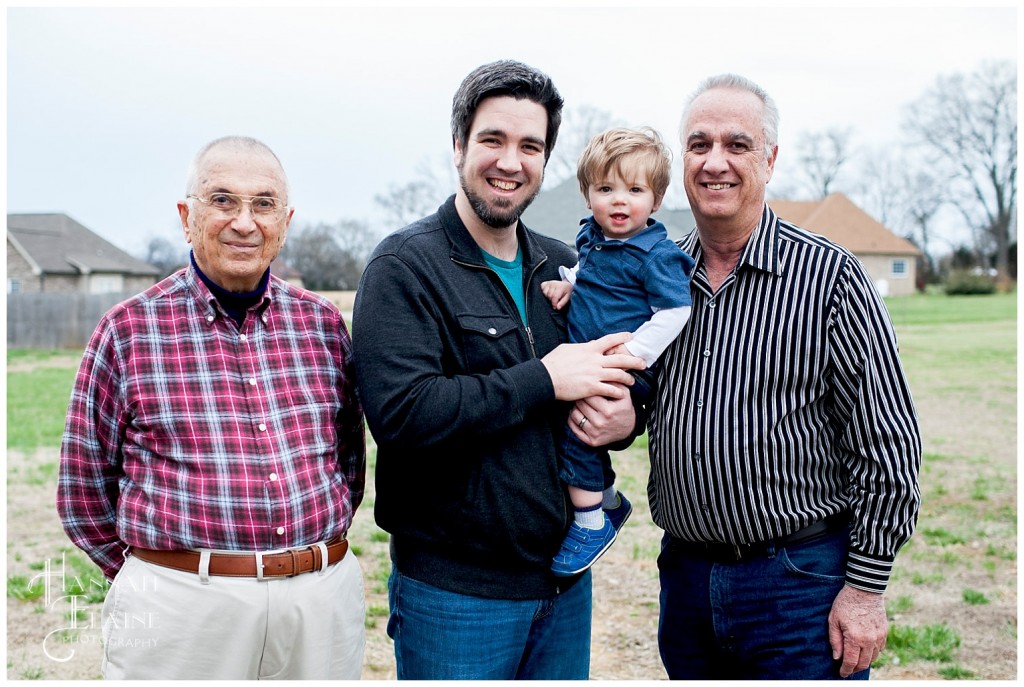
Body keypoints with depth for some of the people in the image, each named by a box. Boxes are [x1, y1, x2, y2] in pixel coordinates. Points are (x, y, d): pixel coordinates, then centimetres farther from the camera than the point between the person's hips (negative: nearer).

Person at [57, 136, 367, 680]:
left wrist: (313, 550, 9)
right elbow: (83, 493, 3)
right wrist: (163, 575, 6)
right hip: (179, 612, -3)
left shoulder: (322, 323, 5)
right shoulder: (129, 330, -3)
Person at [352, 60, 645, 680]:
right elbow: (401, 412, -23)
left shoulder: (565, 268, 8)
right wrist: (543, 379, -19)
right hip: (453, 591, -6)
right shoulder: (405, 267, -10)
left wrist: (627, 412, -6)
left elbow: (626, 368, 17)